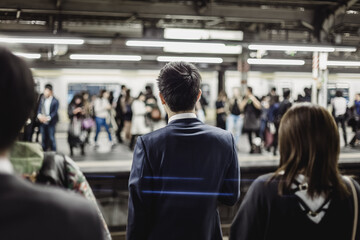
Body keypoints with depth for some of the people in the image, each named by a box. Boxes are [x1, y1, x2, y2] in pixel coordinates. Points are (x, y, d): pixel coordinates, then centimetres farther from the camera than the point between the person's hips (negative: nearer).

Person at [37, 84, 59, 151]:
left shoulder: (55, 101, -5)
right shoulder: (42, 99, 8)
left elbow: (54, 112, -9)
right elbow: (39, 109, 8)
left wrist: (48, 118, -21)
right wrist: (39, 115, -12)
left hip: (50, 122, -4)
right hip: (42, 122, 4)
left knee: (51, 138, -2)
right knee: (43, 138, 10)